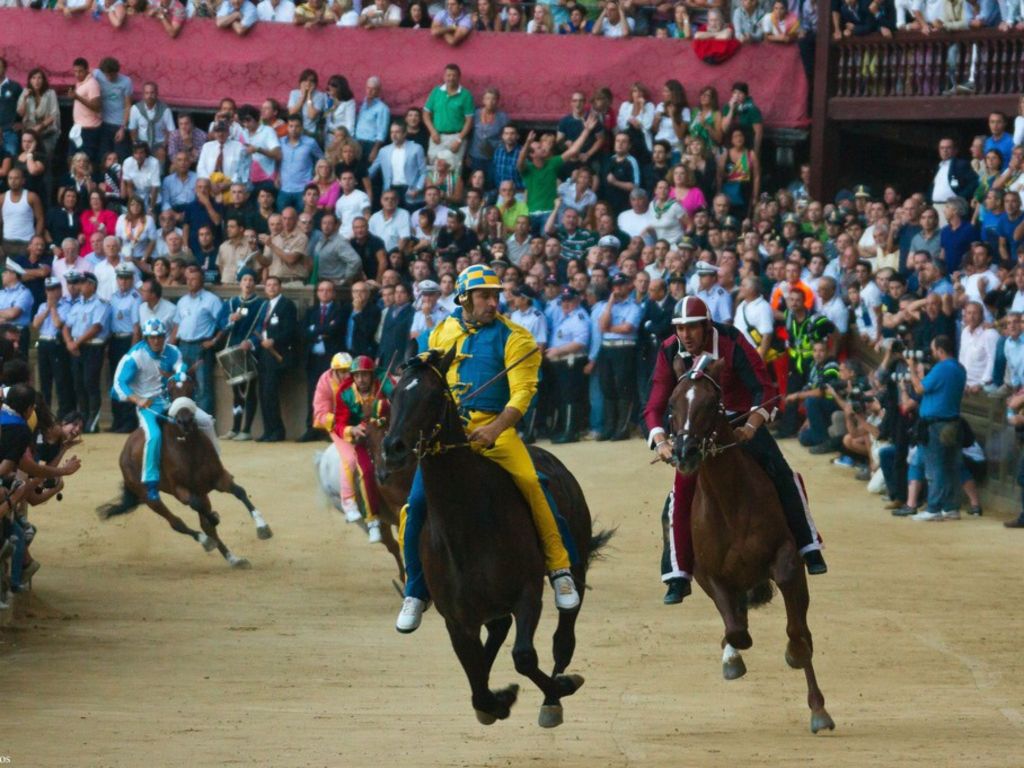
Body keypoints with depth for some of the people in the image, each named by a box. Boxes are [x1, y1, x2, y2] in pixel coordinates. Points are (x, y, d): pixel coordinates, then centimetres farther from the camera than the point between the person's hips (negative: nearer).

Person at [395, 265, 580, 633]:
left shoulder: (512, 338, 0)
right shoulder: (442, 334, 13)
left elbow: (522, 392, -9)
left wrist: (493, 430, -23)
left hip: (494, 426, -3)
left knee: (529, 480, -28)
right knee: (417, 502, -9)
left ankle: (559, 568, -17)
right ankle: (415, 592, 8)